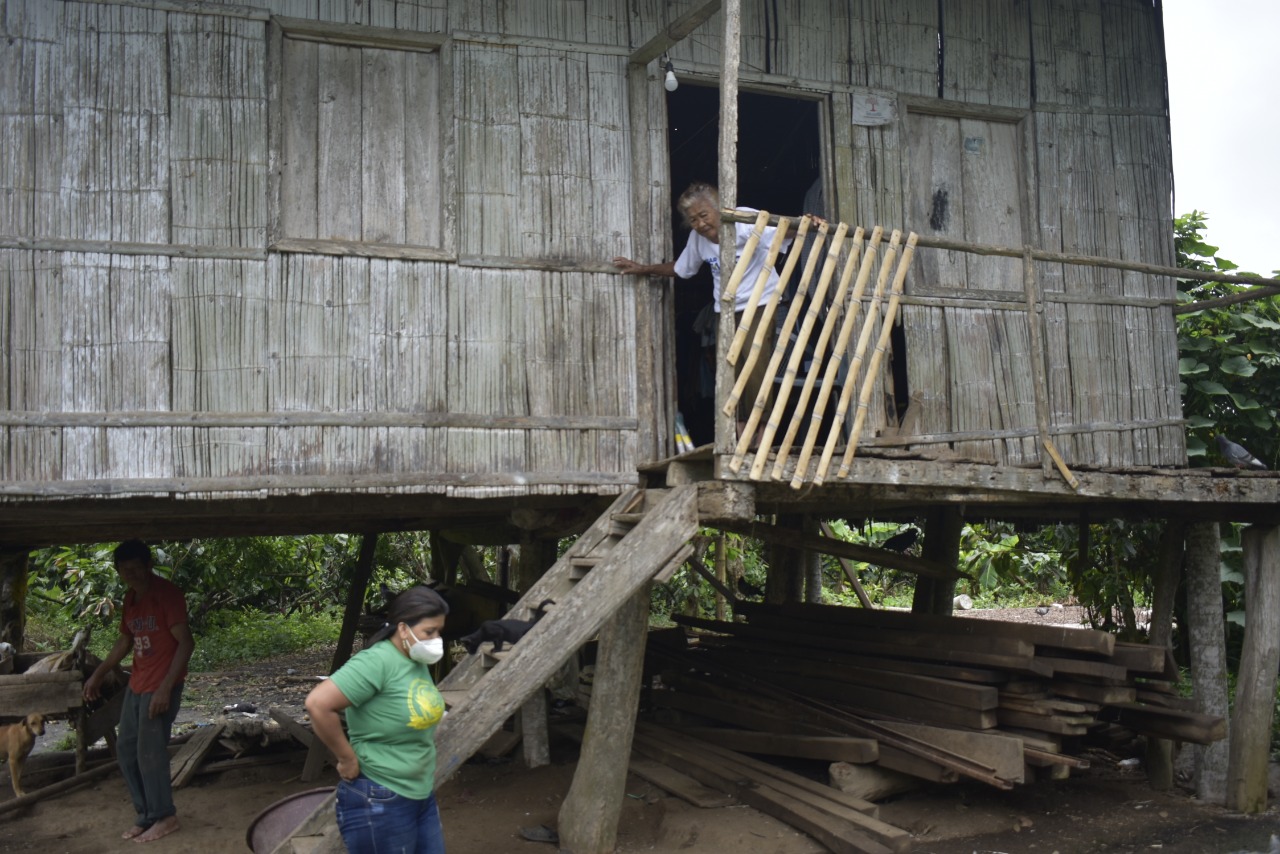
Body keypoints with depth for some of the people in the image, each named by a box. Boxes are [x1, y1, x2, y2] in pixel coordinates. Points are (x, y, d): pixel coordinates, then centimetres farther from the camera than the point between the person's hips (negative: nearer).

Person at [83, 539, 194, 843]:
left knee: (149, 751, -4)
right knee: (125, 748, 11)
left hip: (161, 686, -9)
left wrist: (166, 687, -25)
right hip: (137, 684, 9)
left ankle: (164, 817, 11)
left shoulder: (166, 593, -15)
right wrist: (98, 674, 21)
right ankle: (146, 815, 23)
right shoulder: (130, 598, 10)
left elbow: (186, 643, -20)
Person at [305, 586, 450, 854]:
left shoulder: (417, 662, 5)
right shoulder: (377, 661, -21)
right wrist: (347, 758, -19)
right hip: (380, 802, -8)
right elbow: (318, 703, -29)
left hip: (423, 795, 8)